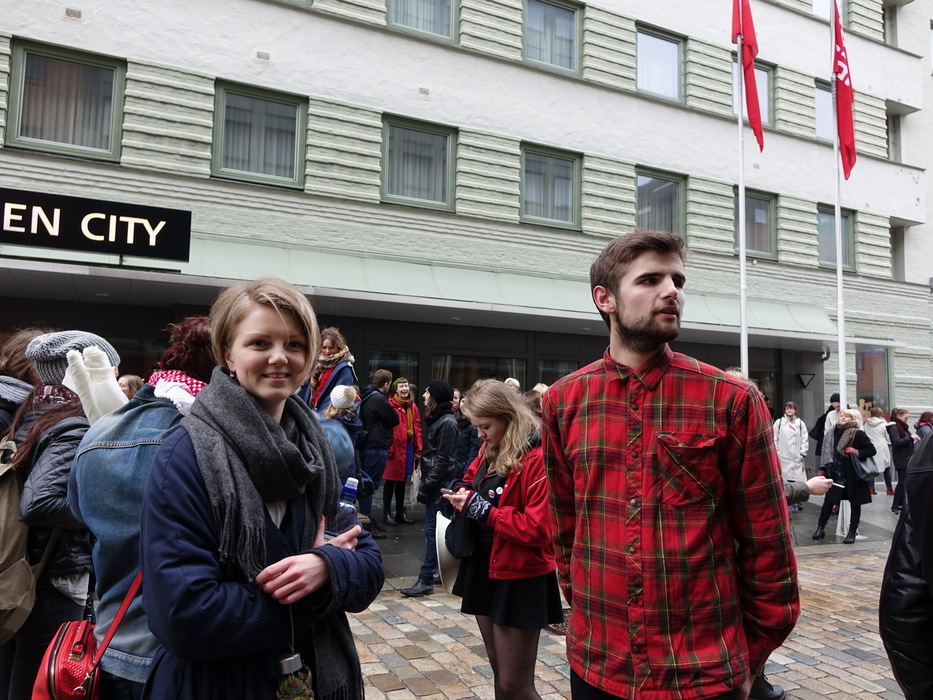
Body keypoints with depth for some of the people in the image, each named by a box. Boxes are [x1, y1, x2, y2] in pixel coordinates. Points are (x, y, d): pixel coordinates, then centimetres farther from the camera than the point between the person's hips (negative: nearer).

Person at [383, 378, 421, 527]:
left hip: (408, 448, 6)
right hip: (395, 449, -6)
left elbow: (417, 428, 12)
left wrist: (418, 449, 10)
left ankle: (400, 512, 26)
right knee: (391, 480, 2)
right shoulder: (390, 405, -11)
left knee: (402, 481, 16)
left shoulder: (413, 406, 10)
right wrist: (388, 448, -18)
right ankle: (387, 513, 12)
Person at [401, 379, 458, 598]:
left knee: (433, 530, -6)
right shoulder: (438, 419, 14)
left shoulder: (447, 422, -14)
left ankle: (426, 580, -2)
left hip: (439, 483, -9)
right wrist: (425, 484, 13)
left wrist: (426, 486, -16)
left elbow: (442, 460, -17)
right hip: (435, 483, 9)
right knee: (438, 530, 13)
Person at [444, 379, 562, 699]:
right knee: (499, 671, 21)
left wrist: (481, 509, -23)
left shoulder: (538, 459, -22)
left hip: (519, 580, -9)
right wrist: (462, 492, -1)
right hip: (484, 569, 9)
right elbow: (471, 478, 23)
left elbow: (538, 529, -26)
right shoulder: (490, 451, 6)